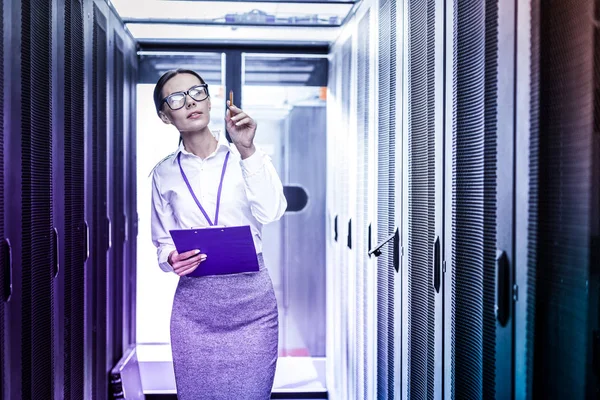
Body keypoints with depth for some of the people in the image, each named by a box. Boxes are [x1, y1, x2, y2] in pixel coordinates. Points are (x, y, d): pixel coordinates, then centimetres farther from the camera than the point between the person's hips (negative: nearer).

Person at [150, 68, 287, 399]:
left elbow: (270, 213, -12)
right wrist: (171, 259, -9)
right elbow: (162, 242, 13)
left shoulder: (249, 158, 4)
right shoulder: (164, 174, 8)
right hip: (193, 304, 1)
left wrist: (246, 150, -15)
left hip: (251, 300, -1)